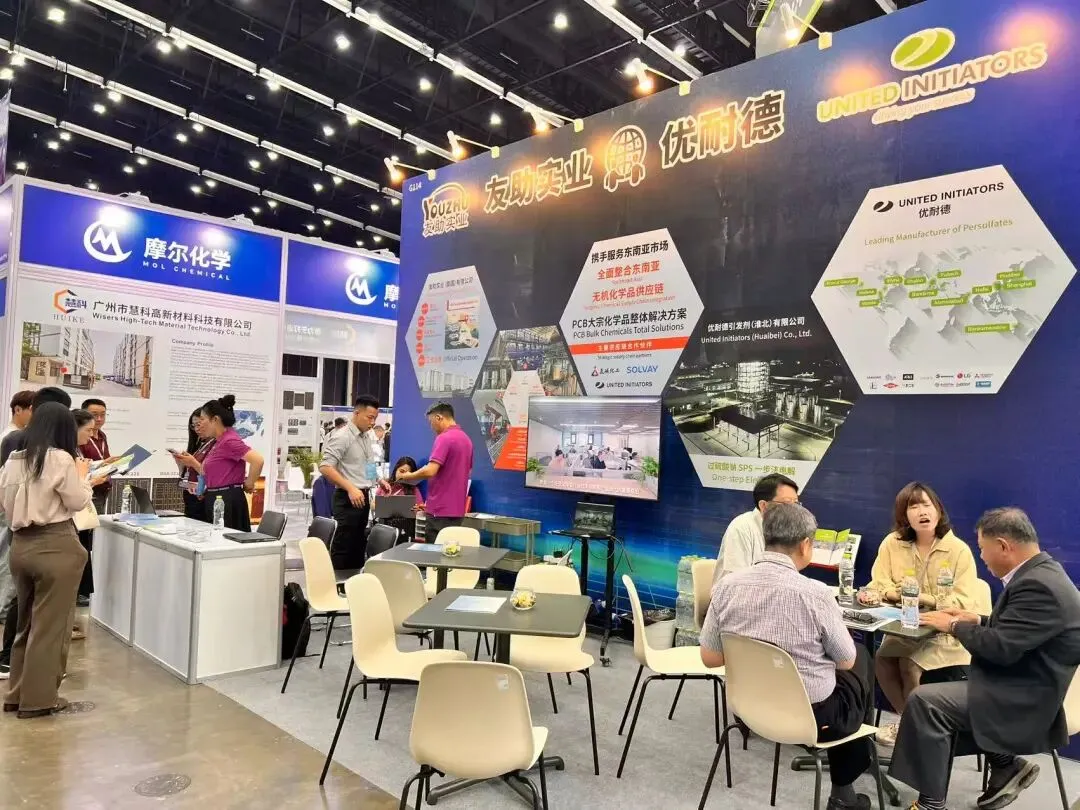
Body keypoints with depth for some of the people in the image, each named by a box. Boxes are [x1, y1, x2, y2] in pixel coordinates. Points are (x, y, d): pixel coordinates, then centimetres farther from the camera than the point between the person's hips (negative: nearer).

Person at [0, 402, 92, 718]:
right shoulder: (61, 459, -13)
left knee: (27, 621, 20)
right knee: (51, 624, 4)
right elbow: (77, 503, -7)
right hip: (54, 546, -7)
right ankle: (38, 699, 12)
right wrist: (82, 476, 7)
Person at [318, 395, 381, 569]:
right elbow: (325, 467, -21)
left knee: (358, 546, 14)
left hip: (363, 496, 9)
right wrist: (351, 488, -25)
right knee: (342, 548, -4)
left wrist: (378, 481, 10)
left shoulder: (368, 437, 12)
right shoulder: (341, 436, -13)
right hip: (348, 498, -8)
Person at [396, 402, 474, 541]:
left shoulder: (444, 438, -15)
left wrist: (407, 476, -5)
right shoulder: (466, 439, 13)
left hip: (440, 510, -9)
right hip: (456, 509, 9)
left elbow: (430, 471, -24)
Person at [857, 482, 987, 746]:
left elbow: (963, 603, -16)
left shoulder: (959, 549, -11)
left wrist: (920, 597, -26)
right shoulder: (892, 543, -3)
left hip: (950, 630, -4)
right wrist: (872, 594, -22)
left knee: (911, 663, -24)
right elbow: (881, 585, 2)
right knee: (882, 657, -20)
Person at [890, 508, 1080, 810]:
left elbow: (1001, 647, -27)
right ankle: (1007, 765, 20)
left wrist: (954, 626, -12)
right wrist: (978, 620, 9)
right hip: (1023, 688, 11)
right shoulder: (1040, 572, 7)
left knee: (924, 700, -19)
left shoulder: (1038, 585, -25)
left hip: (1026, 701, -11)